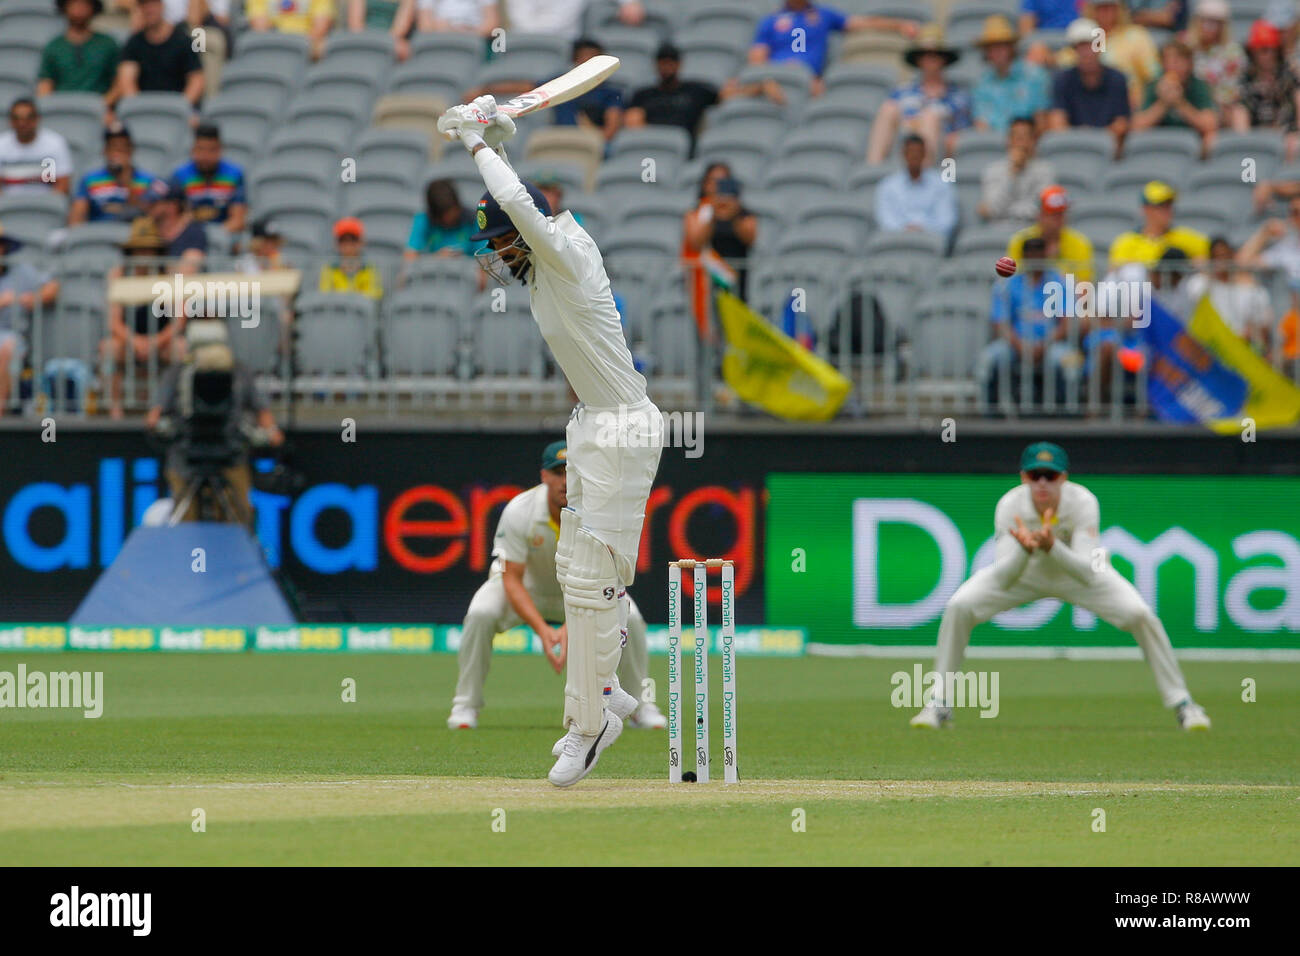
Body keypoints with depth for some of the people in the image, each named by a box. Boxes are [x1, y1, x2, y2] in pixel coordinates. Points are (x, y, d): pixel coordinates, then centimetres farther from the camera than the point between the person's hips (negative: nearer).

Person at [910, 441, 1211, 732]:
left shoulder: (1083, 503, -33)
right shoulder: (1010, 505, -30)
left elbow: (1088, 574, -43)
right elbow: (1002, 579, -36)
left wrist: (1051, 547, -60)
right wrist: (1025, 549, -56)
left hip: (1076, 571, -1)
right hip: (1023, 571, 1)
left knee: (1141, 616, -20)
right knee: (958, 608, -20)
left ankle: (1182, 704, -2)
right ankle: (940, 706, -4)